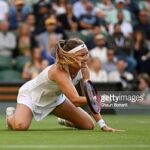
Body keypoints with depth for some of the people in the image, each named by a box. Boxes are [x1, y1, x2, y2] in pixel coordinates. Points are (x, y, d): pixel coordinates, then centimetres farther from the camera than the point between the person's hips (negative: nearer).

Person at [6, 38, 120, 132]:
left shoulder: (83, 68, -19)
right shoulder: (59, 72, -40)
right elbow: (75, 100, -50)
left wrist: (102, 124, -21)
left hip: (54, 98, 7)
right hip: (31, 95, -6)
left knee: (88, 125, -3)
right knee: (20, 126, -33)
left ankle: (66, 121, 31)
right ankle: (11, 115, 5)